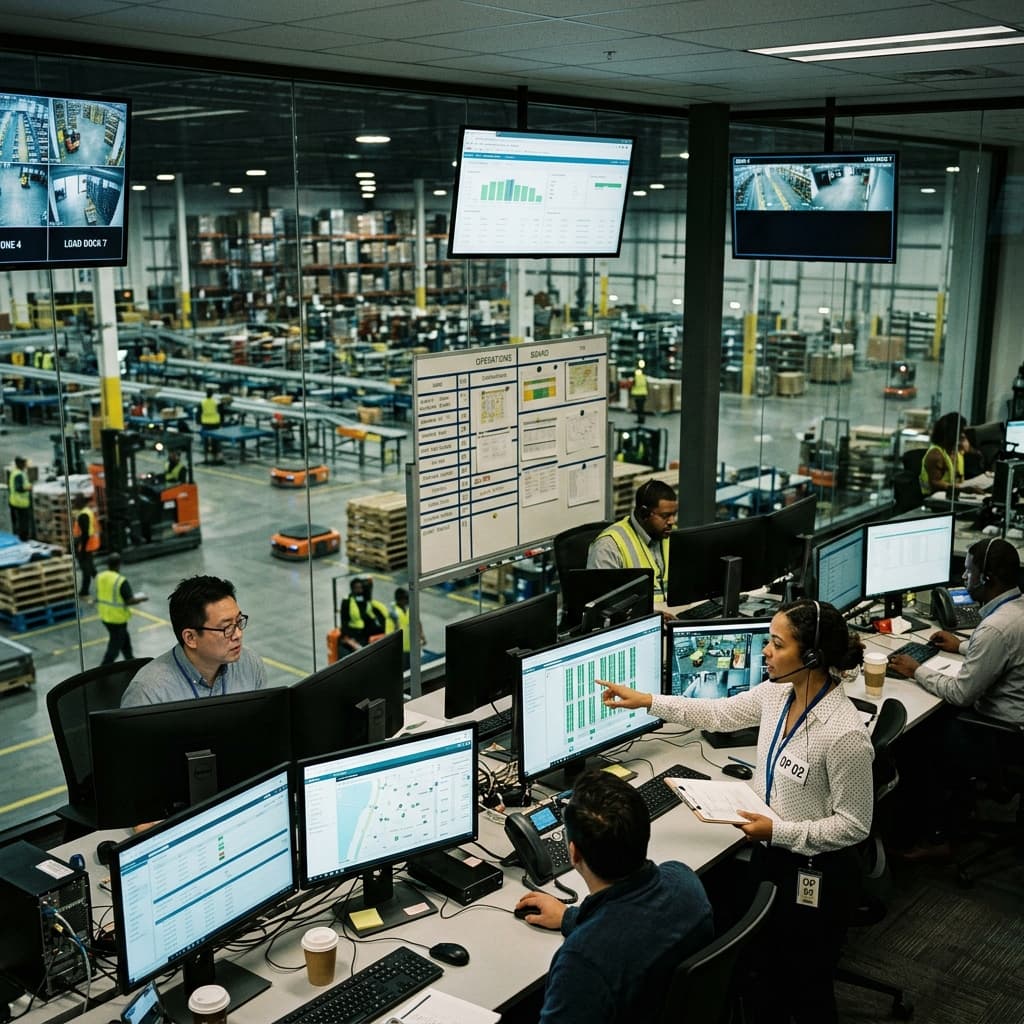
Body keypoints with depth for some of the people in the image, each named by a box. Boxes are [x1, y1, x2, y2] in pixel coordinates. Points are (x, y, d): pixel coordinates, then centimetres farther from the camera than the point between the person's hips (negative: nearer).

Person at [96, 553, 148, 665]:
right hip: (117, 618, -8)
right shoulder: (121, 581, -24)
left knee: (125, 639, 25)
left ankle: (130, 661, 40)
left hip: (104, 616, 8)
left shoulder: (99, 577, -2)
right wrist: (141, 599, -3)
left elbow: (101, 594, 10)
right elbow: (130, 601, -21)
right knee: (115, 644, 4)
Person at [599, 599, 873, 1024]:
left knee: (807, 986, 15)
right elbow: (718, 713, 8)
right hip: (768, 855, 8)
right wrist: (646, 701, 5)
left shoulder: (844, 734, -31)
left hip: (815, 876, -7)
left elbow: (854, 824, -22)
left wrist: (779, 831, -27)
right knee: (766, 967, 26)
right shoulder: (778, 693, -8)